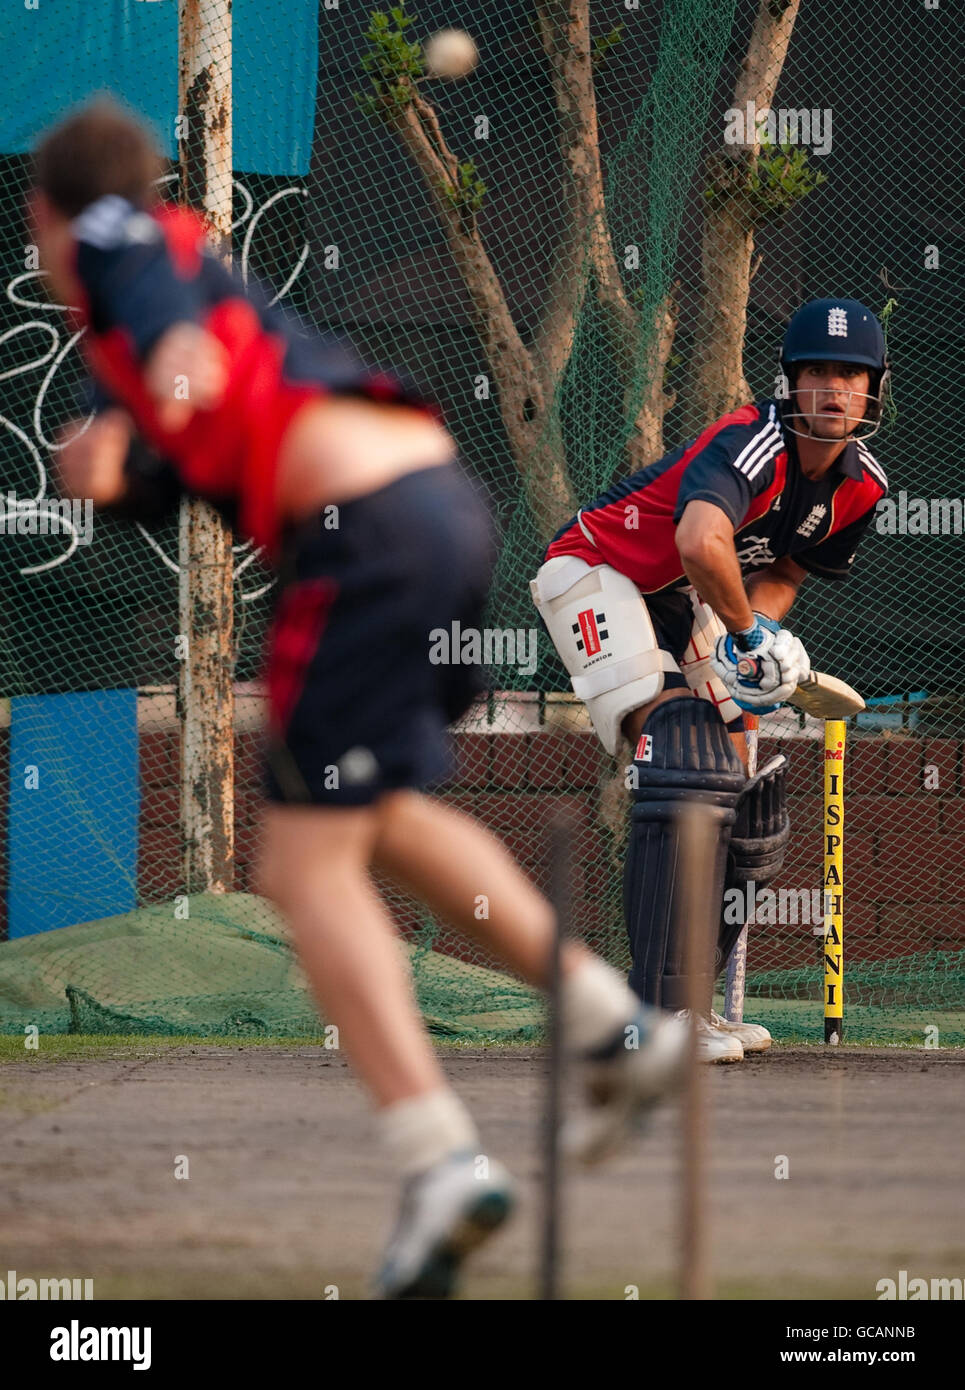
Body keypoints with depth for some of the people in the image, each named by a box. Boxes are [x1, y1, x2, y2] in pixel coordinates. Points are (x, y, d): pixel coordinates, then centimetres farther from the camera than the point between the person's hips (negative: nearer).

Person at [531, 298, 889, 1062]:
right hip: (598, 575, -10)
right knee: (687, 763, -25)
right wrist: (748, 632, -34)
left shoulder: (862, 487, -4)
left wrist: (755, 640, -11)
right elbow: (702, 542, -51)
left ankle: (689, 1000, 18)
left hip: (686, 608, 10)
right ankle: (658, 1012, -29)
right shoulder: (752, 446, -32)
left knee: (742, 794, 7)